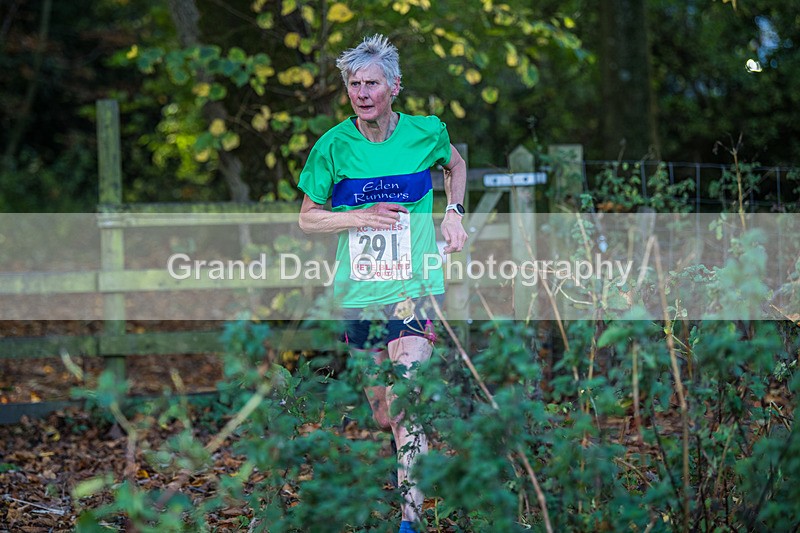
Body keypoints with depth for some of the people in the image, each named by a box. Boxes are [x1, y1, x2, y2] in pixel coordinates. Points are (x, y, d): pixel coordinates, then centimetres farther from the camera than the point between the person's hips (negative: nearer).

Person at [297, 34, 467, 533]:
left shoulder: (426, 132, -2)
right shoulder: (333, 145, -3)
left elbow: (456, 164, 21)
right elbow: (308, 218, 5)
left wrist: (454, 213, 7)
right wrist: (358, 218, -11)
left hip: (414, 290, -2)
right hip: (358, 296, 2)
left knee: (405, 406, -18)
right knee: (382, 416, 12)